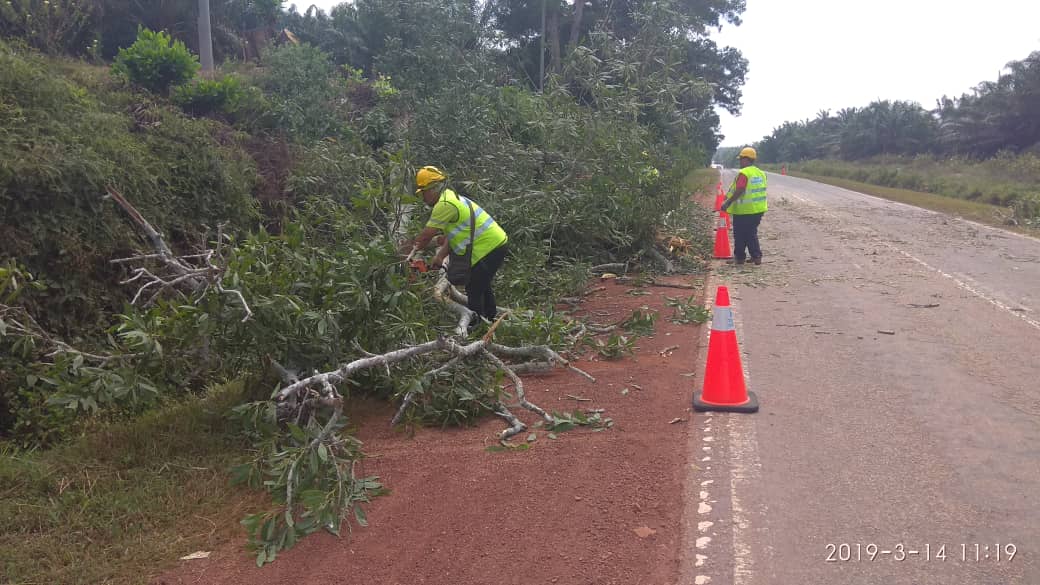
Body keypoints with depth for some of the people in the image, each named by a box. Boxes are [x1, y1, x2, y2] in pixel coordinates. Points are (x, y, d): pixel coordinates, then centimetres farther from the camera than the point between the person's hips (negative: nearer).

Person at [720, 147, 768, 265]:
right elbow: (760, 191, 14)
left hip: (743, 210, -8)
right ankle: (756, 256, 12)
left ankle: (739, 257, 11)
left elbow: (739, 191, -23)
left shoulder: (743, 173, -17)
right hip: (758, 210, 8)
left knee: (740, 235, 5)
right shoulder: (761, 173, 10)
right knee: (752, 233, 17)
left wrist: (728, 202, -16)